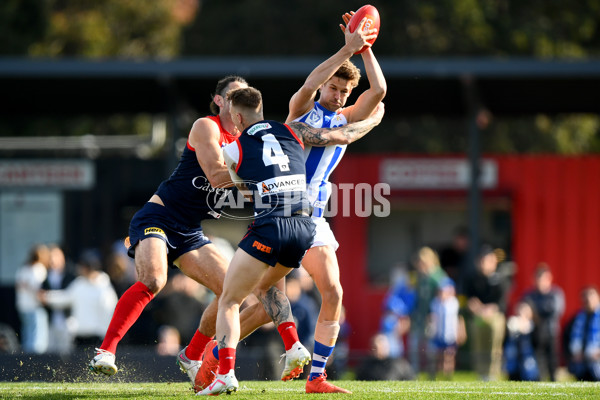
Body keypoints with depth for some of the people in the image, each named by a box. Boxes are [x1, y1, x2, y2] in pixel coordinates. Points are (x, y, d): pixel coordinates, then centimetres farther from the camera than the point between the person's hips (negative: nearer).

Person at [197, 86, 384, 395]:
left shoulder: (233, 151, 7)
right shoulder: (293, 132, 15)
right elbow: (342, 136, 21)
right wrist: (373, 120, 39)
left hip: (268, 230, -5)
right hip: (304, 228, 5)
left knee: (228, 301, 3)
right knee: (264, 285, 32)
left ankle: (225, 373, -16)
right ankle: (292, 344, 14)